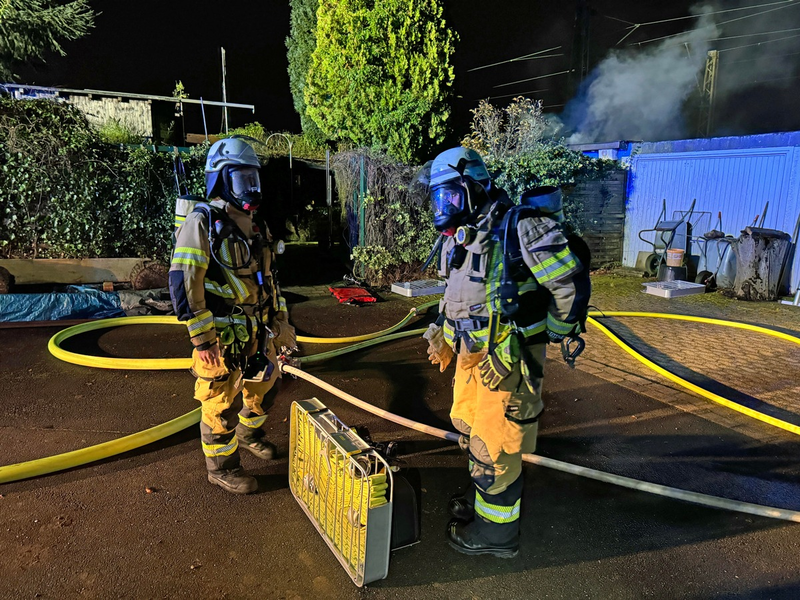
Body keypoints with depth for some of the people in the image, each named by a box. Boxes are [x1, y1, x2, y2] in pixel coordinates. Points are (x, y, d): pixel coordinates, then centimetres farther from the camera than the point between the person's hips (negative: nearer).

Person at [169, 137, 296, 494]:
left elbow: (266, 277, 20)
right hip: (221, 337, -8)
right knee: (222, 404, 5)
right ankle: (221, 467, 26)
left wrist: (280, 321, 17)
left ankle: (248, 434, 48)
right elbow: (182, 283, -19)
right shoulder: (202, 222, -13)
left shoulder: (252, 225, 12)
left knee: (266, 385, 22)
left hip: (257, 331, 8)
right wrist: (201, 338, -21)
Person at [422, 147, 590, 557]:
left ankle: (496, 530, 21)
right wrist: (442, 332, 16)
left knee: (494, 440, 1)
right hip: (472, 352, 9)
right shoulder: (459, 238, 8)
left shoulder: (517, 227, -20)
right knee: (466, 423, 22)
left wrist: (558, 336, -7)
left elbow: (571, 283, -16)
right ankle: (480, 495, 46)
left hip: (508, 356, -9)